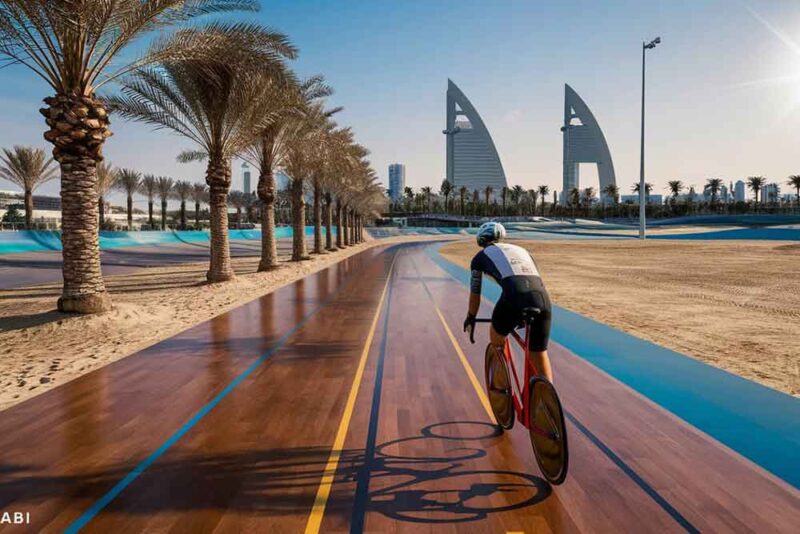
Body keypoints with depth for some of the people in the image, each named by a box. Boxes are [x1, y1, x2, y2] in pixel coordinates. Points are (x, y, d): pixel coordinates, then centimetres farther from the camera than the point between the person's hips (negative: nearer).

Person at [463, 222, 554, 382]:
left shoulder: (480, 257, 24)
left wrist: (470, 320, 47)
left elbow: (475, 295, 30)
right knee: (540, 356, 18)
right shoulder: (521, 250, 36)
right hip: (542, 298, 3)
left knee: (496, 342, 27)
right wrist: (522, 318, 56)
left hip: (514, 297, -3)